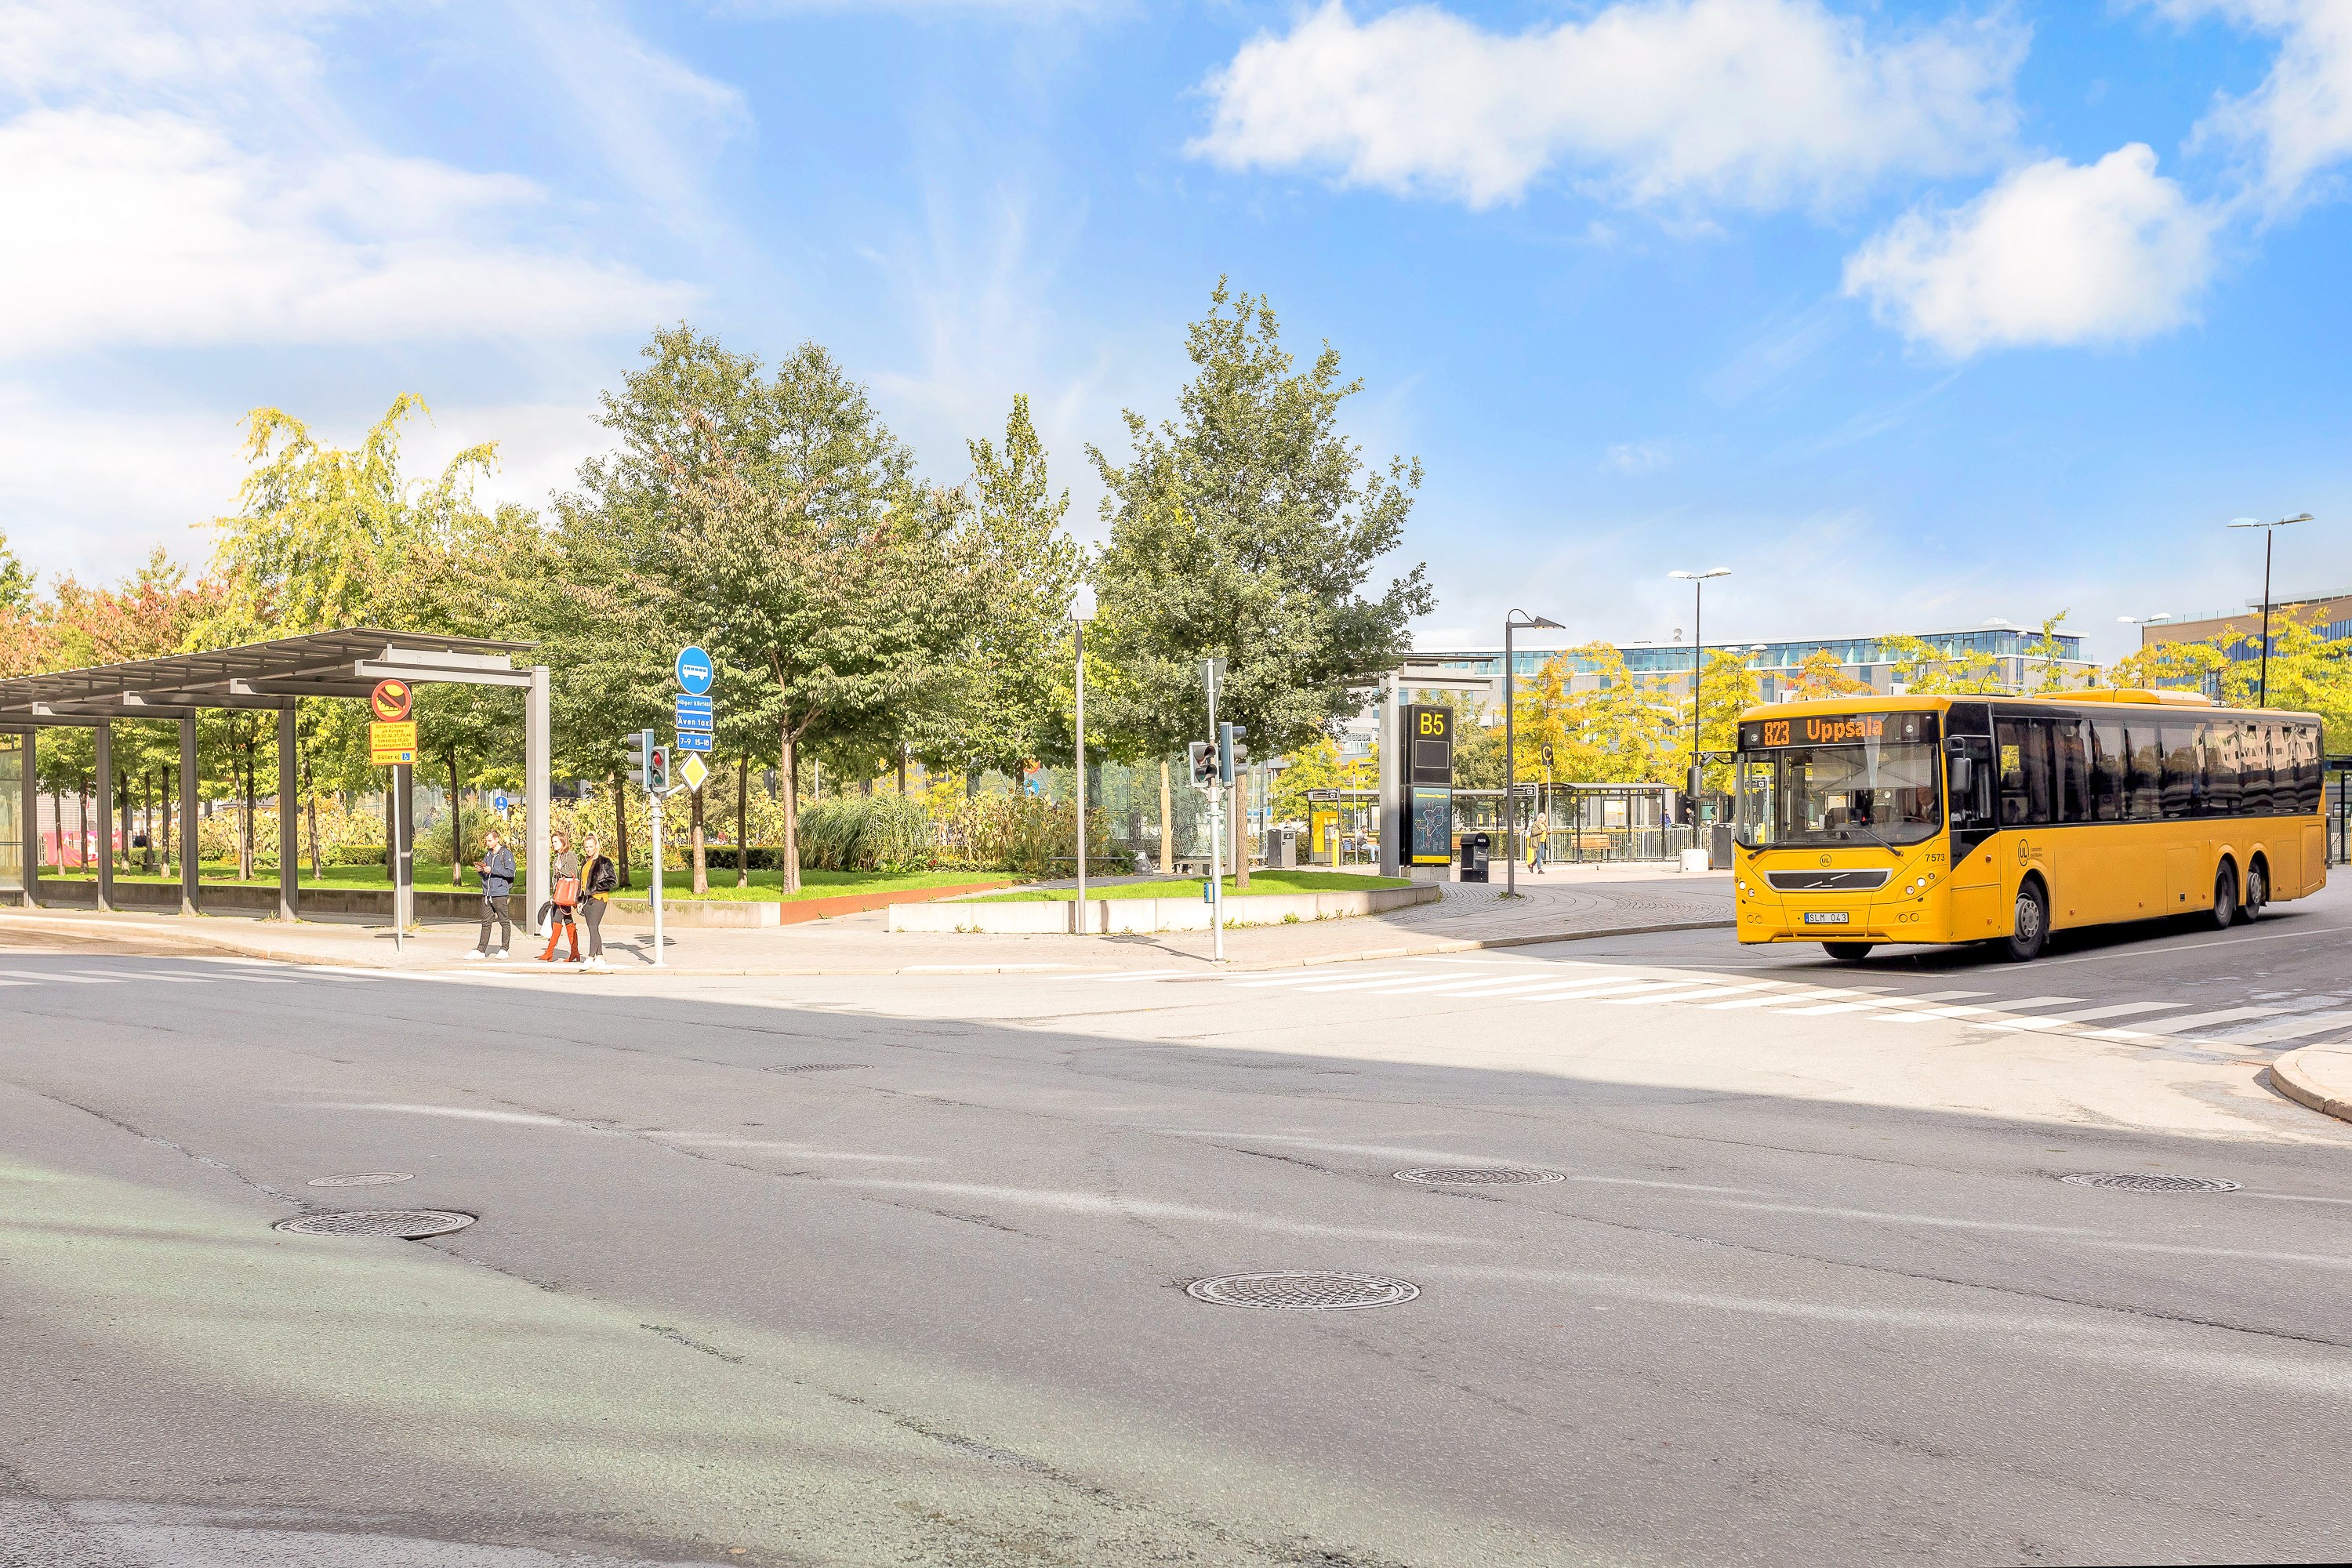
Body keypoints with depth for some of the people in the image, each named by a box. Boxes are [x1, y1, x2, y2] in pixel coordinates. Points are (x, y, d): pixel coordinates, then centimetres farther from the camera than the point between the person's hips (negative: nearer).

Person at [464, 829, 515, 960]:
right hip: (486, 893, 7)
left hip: (499, 893, -7)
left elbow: (510, 872, -13)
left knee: (504, 922, 0)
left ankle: (504, 949, 5)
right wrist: (480, 871, 1)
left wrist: (492, 870, -16)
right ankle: (481, 950, 6)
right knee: (486, 922, 6)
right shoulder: (487, 854, 18)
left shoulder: (506, 853, -4)